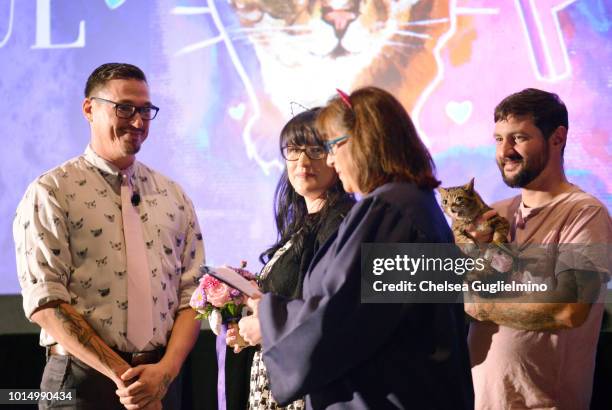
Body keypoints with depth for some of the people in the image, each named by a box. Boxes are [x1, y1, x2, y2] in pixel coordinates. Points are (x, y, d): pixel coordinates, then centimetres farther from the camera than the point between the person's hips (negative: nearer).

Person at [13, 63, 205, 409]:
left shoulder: (173, 197, 10)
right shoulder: (51, 193, -4)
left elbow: (193, 292, 5)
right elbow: (45, 302, -11)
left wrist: (165, 370, -12)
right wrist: (122, 376, -16)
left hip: (162, 381, 4)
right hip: (84, 381, -4)